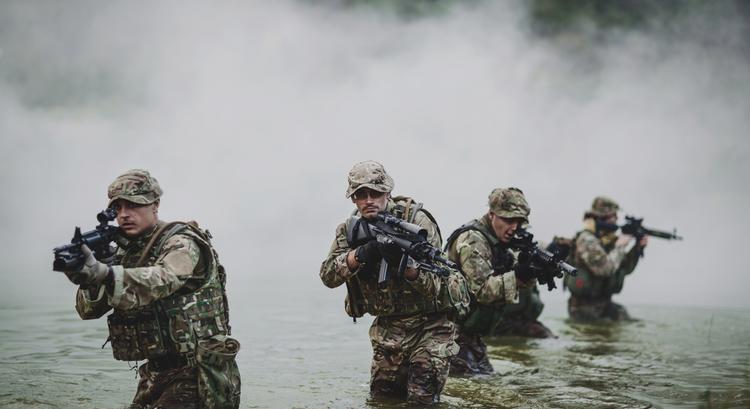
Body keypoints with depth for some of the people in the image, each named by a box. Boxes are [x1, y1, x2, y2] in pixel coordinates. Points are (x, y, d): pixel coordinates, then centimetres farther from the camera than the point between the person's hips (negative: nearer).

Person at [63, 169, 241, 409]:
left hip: (197, 376, -7)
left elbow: (160, 281, -33)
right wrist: (90, 279, -21)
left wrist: (104, 273, -50)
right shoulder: (125, 253, 10)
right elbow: (88, 309, 2)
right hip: (156, 374, 8)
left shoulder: (183, 243, -11)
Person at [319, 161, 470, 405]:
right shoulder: (350, 229, -2)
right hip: (387, 326, 4)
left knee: (422, 398, -8)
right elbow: (328, 275, -14)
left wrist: (404, 262, -42)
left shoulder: (416, 220, -17)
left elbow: (433, 286, -23)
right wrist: (360, 254, -30)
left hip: (430, 322, -4)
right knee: (381, 395, 10)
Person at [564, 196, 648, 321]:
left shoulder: (609, 240, 10)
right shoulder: (587, 240, -15)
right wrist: (619, 247, -15)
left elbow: (625, 269, 15)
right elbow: (605, 268, -27)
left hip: (603, 304, 8)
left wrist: (638, 248, 1)